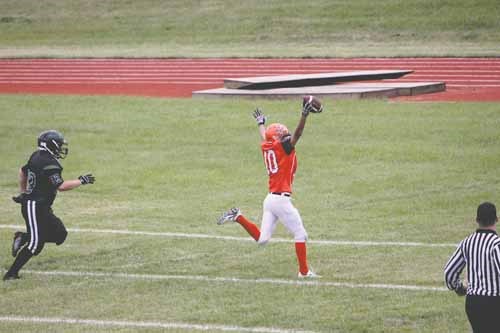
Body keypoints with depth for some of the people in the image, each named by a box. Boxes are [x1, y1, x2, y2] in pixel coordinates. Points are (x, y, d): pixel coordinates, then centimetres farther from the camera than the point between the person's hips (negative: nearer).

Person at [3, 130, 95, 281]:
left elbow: (22, 172, 23)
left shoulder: (37, 157, 8)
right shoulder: (48, 164, -21)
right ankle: (11, 273, -3)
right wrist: (81, 181, -14)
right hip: (35, 207, -10)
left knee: (60, 235, 9)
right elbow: (61, 186, -24)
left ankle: (23, 238, 12)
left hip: (43, 208, 10)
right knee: (35, 244, -8)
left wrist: (23, 192, 32)